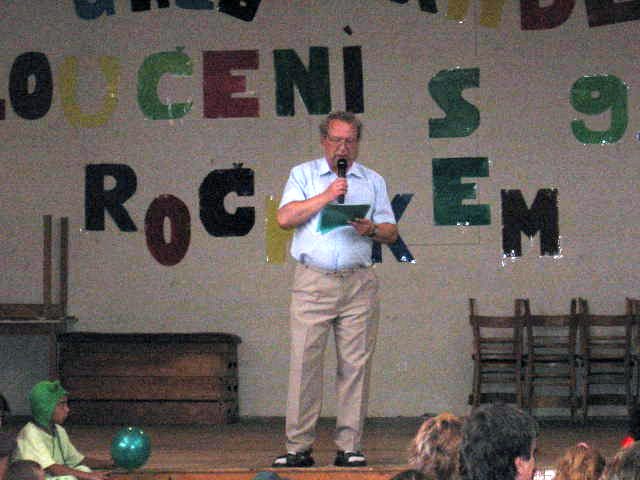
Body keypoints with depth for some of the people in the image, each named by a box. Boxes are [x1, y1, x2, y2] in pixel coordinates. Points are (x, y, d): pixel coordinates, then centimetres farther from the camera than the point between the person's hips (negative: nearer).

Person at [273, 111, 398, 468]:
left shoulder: (373, 181, 17)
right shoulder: (304, 175, 12)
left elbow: (391, 233, 13)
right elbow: (285, 218, -2)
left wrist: (372, 229, -8)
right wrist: (326, 196, -8)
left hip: (358, 283, 2)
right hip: (313, 281, -2)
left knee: (356, 364, -2)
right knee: (305, 362, -6)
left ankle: (350, 446, 3)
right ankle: (299, 447, -3)